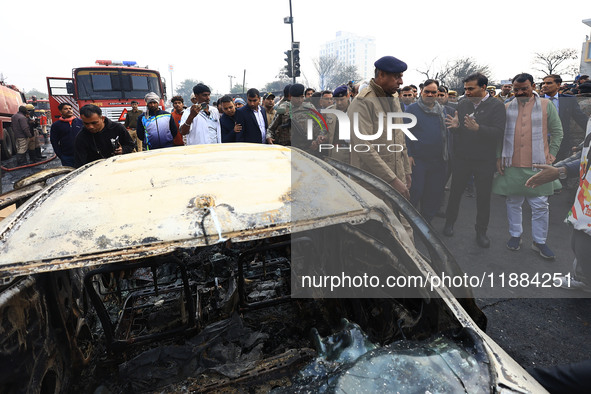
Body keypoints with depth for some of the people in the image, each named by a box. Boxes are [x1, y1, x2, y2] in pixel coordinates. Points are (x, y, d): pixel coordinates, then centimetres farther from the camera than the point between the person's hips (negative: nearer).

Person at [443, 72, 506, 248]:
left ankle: (481, 231, 24)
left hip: (485, 161, -2)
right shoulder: (462, 104, 4)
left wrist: (477, 128, -31)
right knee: (455, 192, 12)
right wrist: (455, 126, -17)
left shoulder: (497, 106, -6)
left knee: (483, 197, 8)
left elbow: (498, 133, -17)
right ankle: (449, 222, 31)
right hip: (461, 158, 2)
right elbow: (455, 132, 6)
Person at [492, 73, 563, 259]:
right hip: (511, 165, 1)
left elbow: (557, 131, 8)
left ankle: (539, 241, 17)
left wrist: (552, 153, -1)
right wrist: (498, 156, 2)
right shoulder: (507, 108, 8)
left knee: (540, 205, 3)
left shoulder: (546, 105, 5)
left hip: (538, 165, -1)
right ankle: (515, 235, 26)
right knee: (513, 203, 11)